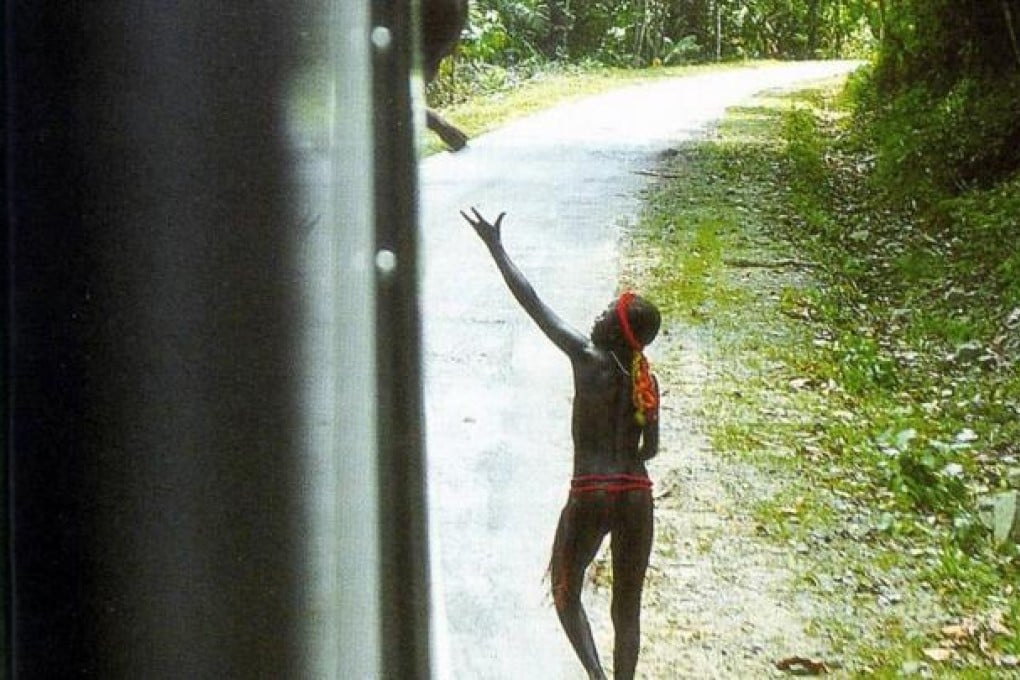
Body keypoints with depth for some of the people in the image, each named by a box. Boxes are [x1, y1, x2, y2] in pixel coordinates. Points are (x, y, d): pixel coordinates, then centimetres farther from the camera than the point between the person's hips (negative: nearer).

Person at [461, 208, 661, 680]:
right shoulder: (646, 381, 6)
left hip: (589, 496, -4)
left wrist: (495, 246, 3)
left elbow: (532, 304, -4)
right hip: (636, 496, 4)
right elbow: (651, 448, 13)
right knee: (627, 609, 13)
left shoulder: (589, 359, -7)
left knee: (566, 594, 14)